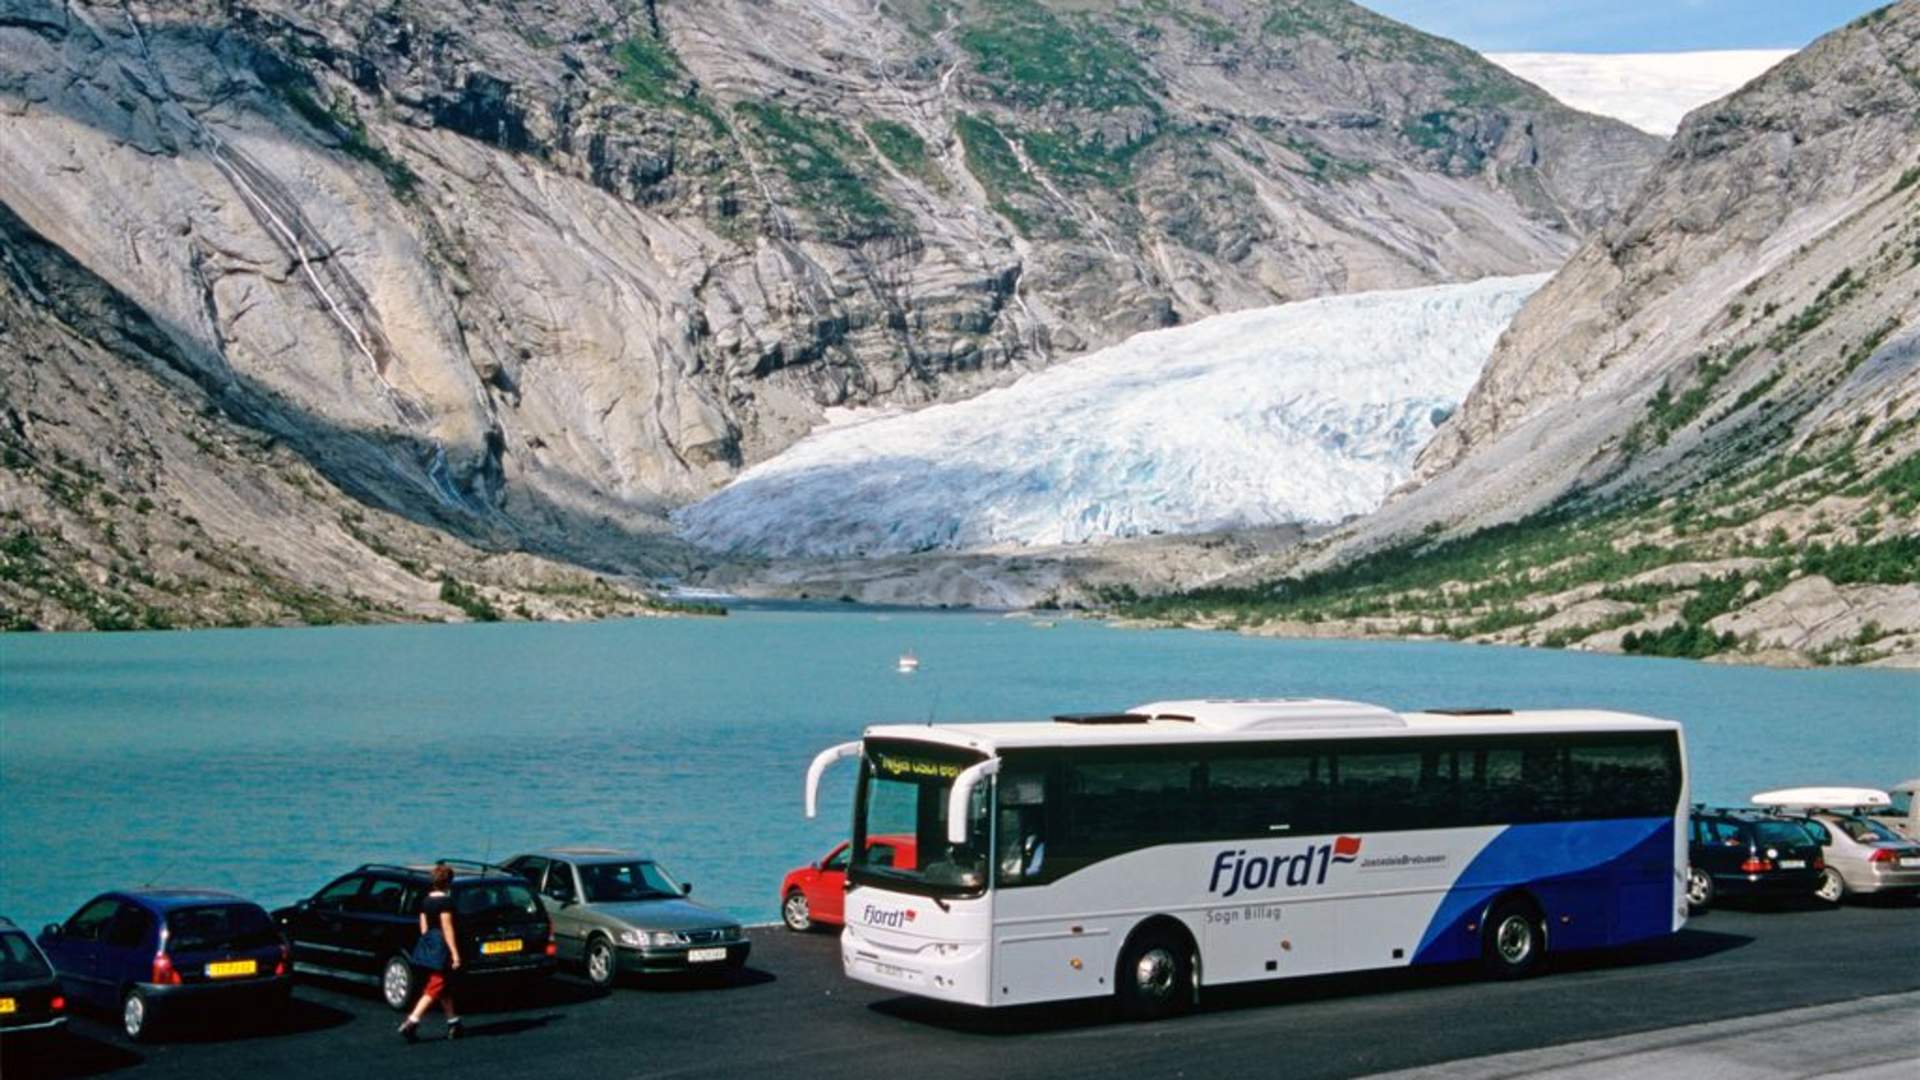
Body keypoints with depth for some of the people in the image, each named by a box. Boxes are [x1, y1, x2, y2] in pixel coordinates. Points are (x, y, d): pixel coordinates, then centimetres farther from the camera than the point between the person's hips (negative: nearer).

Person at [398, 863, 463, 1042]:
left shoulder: (426, 901, 8)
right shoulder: (445, 901, -14)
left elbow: (423, 928, 12)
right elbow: (447, 928, -17)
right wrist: (455, 953, -17)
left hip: (427, 944, 8)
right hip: (441, 947, -8)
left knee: (445, 988, 17)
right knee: (435, 988, -5)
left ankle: (453, 1023, 24)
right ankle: (411, 1023, -13)